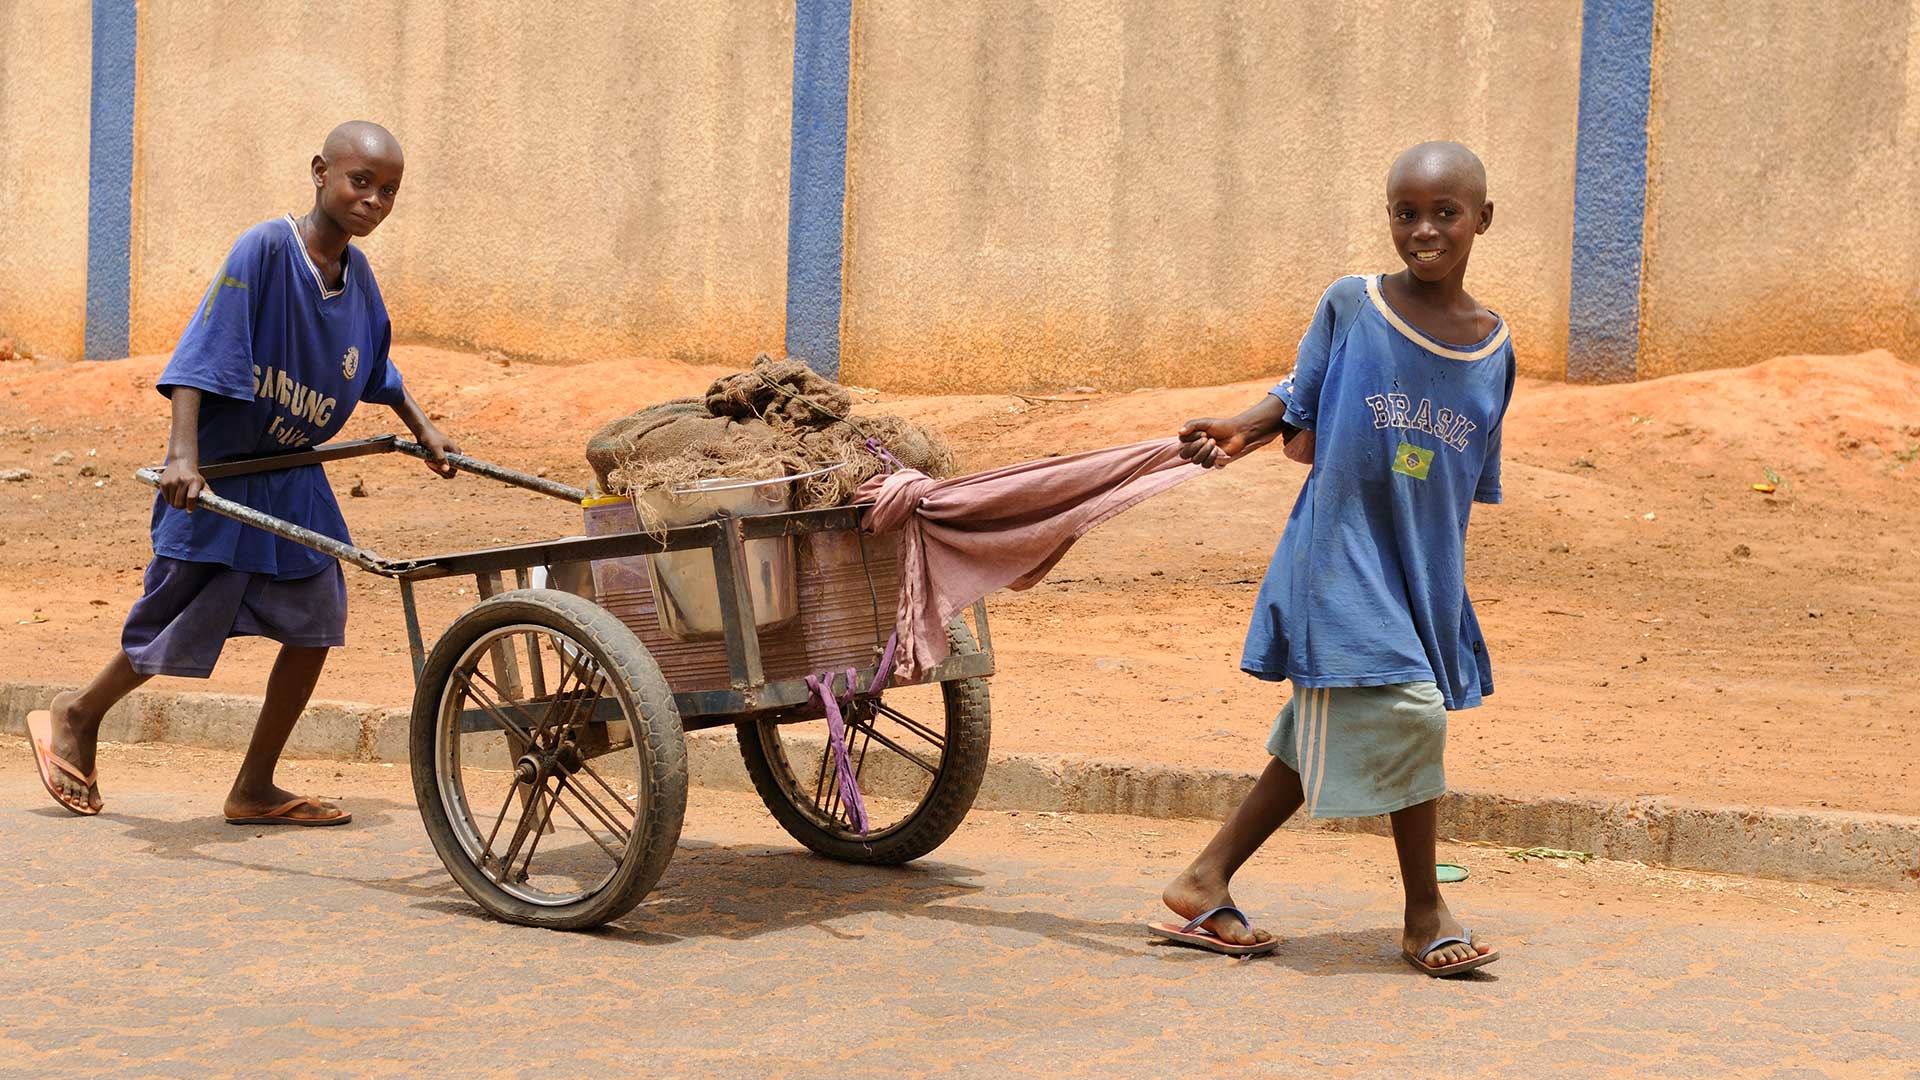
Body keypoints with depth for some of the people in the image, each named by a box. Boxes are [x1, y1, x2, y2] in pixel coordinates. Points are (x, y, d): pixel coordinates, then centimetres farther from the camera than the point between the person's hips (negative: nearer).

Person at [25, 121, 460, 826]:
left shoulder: (357, 273, 1)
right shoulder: (266, 248, -20)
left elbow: (377, 369, 21)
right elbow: (199, 356, -26)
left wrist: (424, 431, 20)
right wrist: (182, 456, -35)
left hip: (293, 481, 6)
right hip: (218, 476, -6)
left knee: (315, 622, 1)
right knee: (178, 629, 3)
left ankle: (255, 790, 12)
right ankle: (74, 718, 31)